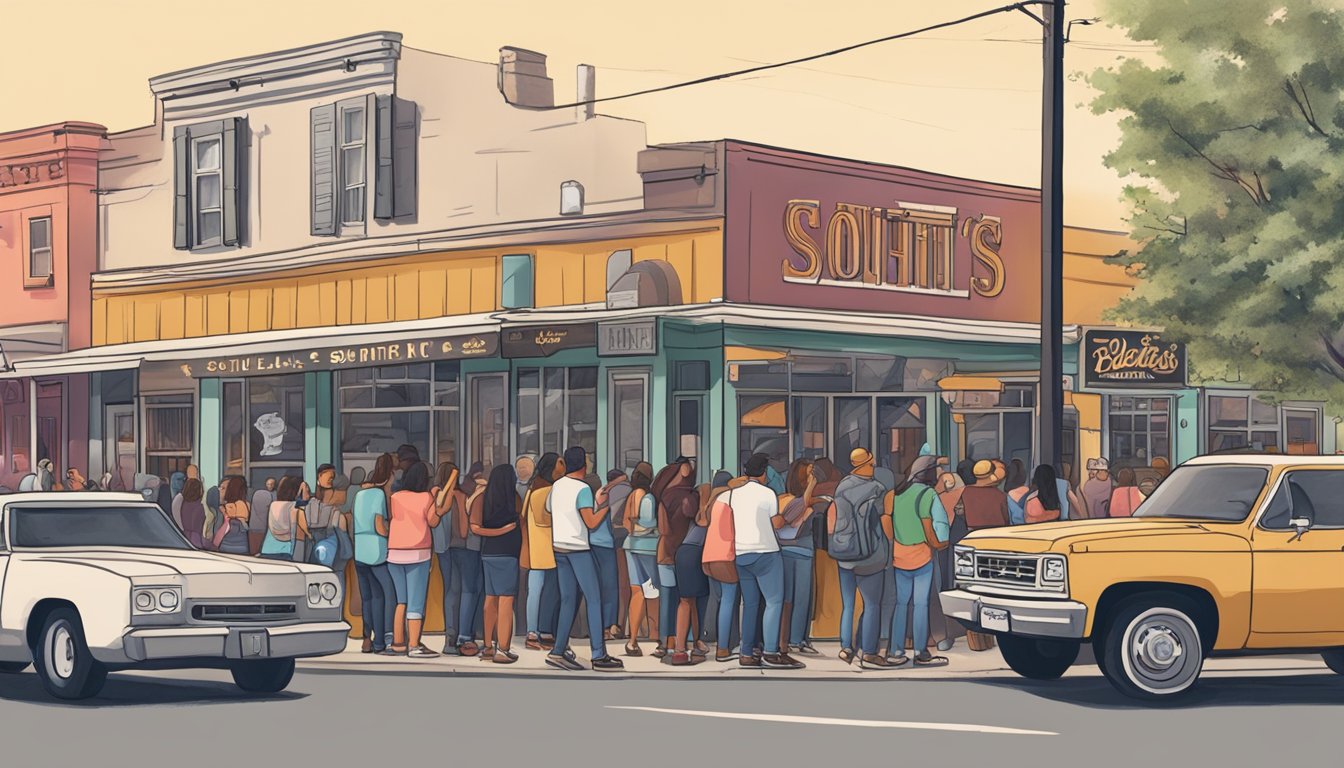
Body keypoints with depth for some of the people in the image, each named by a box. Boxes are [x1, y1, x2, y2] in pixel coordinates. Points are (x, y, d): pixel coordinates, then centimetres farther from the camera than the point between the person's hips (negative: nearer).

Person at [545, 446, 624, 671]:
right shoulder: (583, 489, -15)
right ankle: (599, 656, -6)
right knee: (594, 600, -3)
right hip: (578, 549, -7)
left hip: (559, 547, 7)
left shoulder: (556, 486, 7)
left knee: (568, 600, 11)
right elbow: (591, 522, -20)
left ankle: (559, 652, 7)